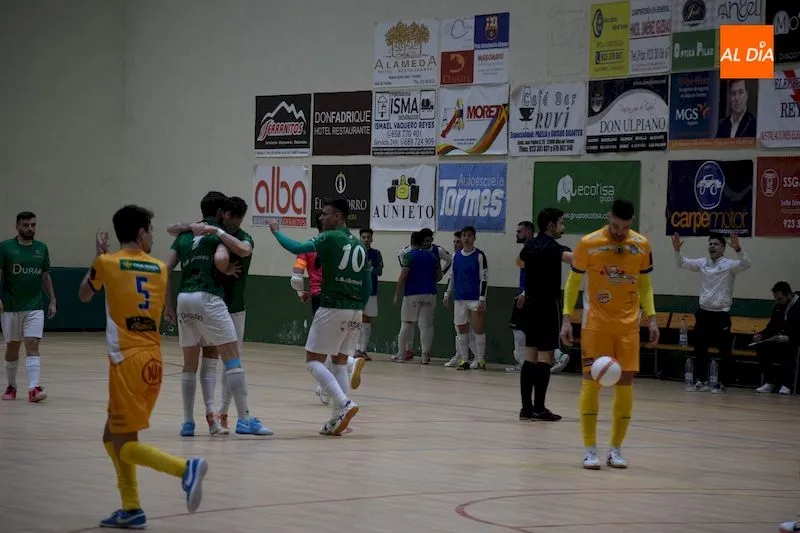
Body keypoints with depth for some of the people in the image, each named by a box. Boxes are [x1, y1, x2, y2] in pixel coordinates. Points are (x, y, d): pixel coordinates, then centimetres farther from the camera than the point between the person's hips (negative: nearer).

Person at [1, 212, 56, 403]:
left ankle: (34, 388, -20)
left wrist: (52, 300, 9)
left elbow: (46, 276, 13)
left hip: (35, 307, 1)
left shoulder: (42, 248, 6)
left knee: (32, 345, -11)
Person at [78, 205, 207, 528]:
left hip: (127, 361, -6)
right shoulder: (159, 269, 8)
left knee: (124, 445, -5)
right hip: (152, 359, 6)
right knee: (113, 437, 18)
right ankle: (131, 510, 16)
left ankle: (185, 468, -26)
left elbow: (84, 295, 18)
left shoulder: (107, 263, -2)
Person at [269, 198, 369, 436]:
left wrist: (276, 231, 1)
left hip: (332, 308, -7)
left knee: (313, 360, 0)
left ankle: (344, 403, -17)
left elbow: (297, 248, -15)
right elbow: (368, 286, 15)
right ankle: (338, 418, 6)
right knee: (340, 362, 12)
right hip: (355, 311, 7)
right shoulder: (359, 245, 13)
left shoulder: (330, 238, -8)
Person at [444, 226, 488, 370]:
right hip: (459, 298, 5)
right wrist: (447, 294, 13)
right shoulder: (456, 256, 10)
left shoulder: (479, 255, -4)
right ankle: (464, 359, 11)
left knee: (478, 328, -4)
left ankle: (480, 359, 2)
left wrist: (482, 299, -13)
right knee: (461, 329, 5)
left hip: (475, 298, -5)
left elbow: (484, 279, -7)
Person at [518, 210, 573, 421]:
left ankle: (527, 407, 8)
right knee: (545, 357, -6)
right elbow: (572, 257, -34)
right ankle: (539, 408, -8)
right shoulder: (551, 247, -14)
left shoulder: (530, 244, 11)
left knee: (530, 356, 8)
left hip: (530, 304, 8)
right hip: (547, 305, -8)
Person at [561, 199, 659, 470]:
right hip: (595, 324, -2)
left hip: (628, 326, 2)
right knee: (591, 382, -6)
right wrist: (566, 318, -4)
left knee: (625, 383, 0)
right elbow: (573, 281, 3)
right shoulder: (588, 244, -7)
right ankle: (590, 450, 0)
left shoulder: (641, 245, 1)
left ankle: (616, 449, 10)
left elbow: (645, 284, 12)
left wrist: (651, 318, 3)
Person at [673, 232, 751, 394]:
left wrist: (738, 249, -40)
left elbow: (746, 265, -23)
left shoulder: (729, 264, -7)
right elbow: (682, 263, 9)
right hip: (703, 312, 5)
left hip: (721, 314, -5)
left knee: (724, 351, 0)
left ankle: (721, 384, 8)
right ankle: (700, 381, 15)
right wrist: (677, 250, -10)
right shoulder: (702, 263, 8)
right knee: (700, 348, 7)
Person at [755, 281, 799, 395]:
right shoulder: (779, 307, 10)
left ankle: (787, 384, -23)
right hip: (780, 341, 7)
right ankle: (770, 382, -9)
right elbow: (771, 327, 13)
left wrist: (789, 338, -31)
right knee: (761, 347, -16)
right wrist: (760, 335, -6)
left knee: (787, 349, -37)